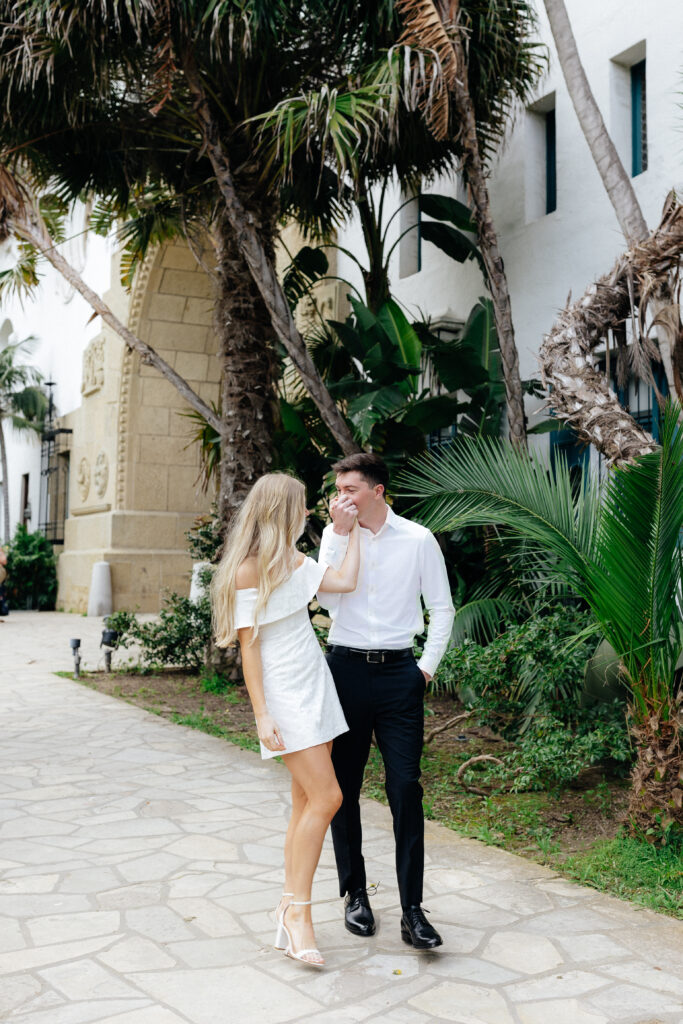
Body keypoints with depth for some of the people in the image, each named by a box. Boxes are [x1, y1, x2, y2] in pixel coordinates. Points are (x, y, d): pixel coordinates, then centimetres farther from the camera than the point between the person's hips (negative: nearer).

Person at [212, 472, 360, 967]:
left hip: (317, 689, 8)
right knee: (326, 797, -13)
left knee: (308, 804, 7)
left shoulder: (296, 562, 13)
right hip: (283, 695, -8)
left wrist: (353, 530, 13)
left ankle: (290, 908, 15)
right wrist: (262, 715, -15)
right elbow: (249, 645, -12)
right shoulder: (247, 572, -11)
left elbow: (346, 581, 7)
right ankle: (298, 909, -1)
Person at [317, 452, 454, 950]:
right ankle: (355, 894, 23)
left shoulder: (418, 539, 2)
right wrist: (341, 532, -13)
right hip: (345, 668, 2)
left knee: (406, 788, -5)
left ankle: (412, 909, 3)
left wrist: (428, 664, 1)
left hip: (398, 672, -2)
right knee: (343, 787, 8)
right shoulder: (335, 535, 5)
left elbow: (442, 607, 8)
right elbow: (326, 597, -10)